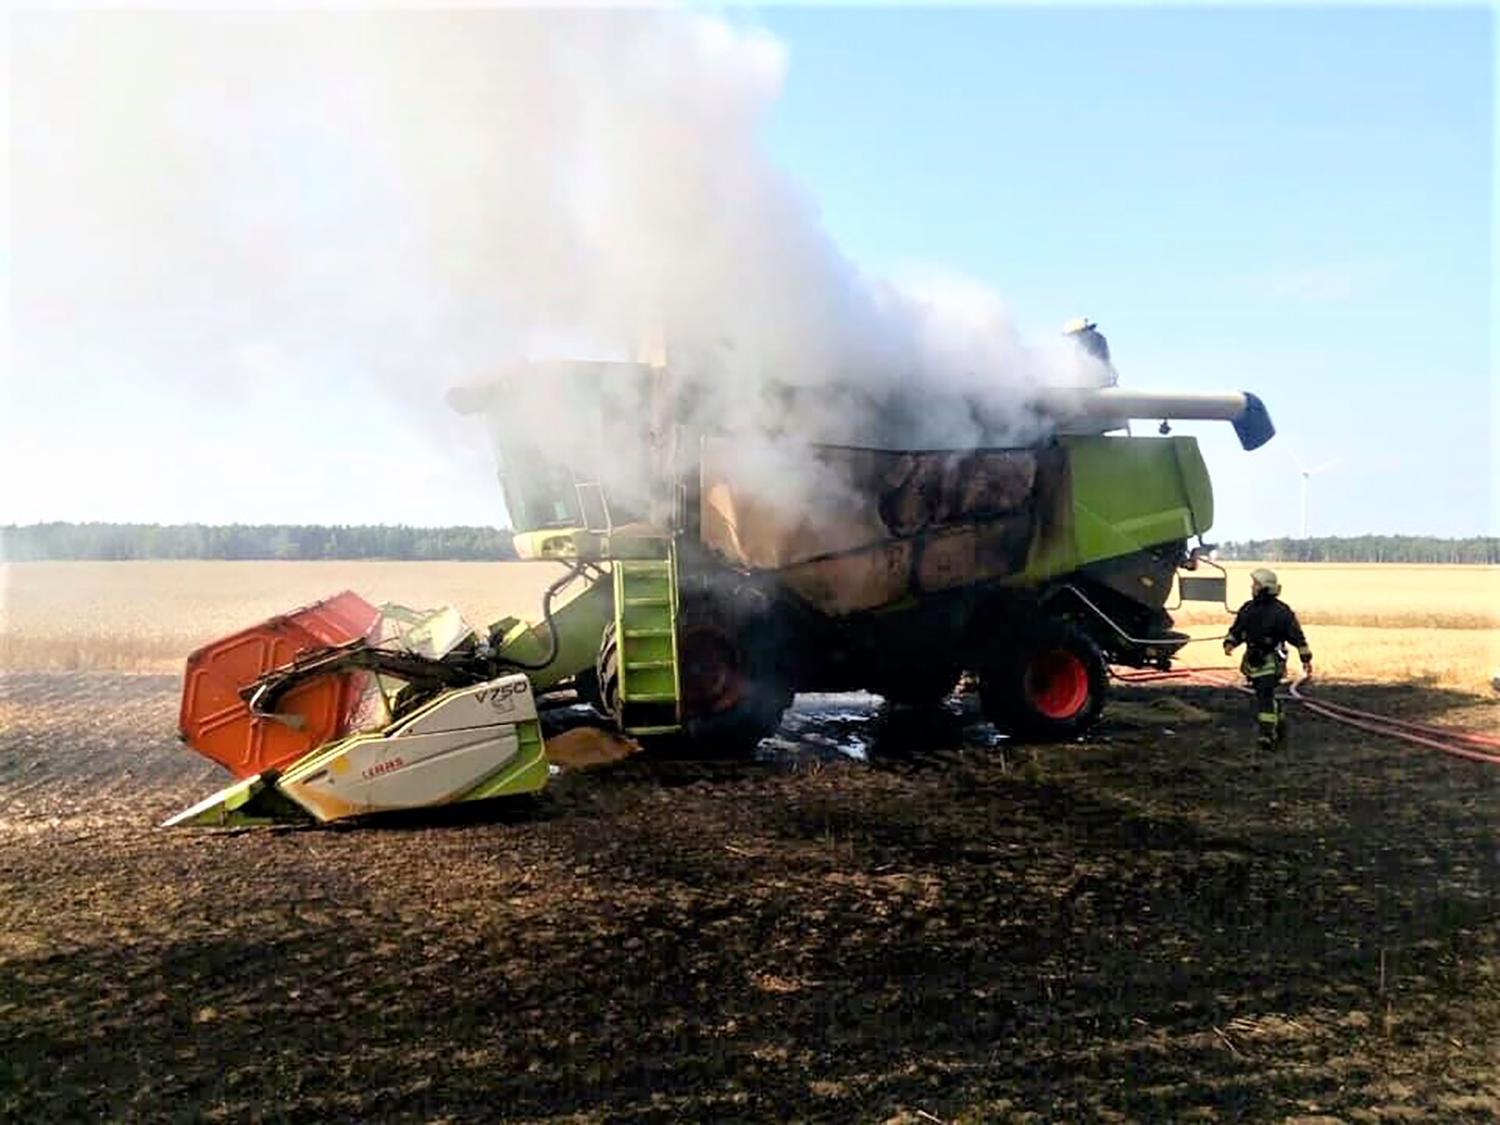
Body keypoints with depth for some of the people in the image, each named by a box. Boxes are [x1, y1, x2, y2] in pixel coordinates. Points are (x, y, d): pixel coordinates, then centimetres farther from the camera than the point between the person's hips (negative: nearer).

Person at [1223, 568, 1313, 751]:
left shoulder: (1280, 611, -11)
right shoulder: (1247, 608, 7)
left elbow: (1296, 636, -7)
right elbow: (1236, 630, 14)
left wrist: (1306, 659, -6)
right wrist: (1229, 643, -7)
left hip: (1271, 661, -7)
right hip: (1253, 660, 7)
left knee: (1265, 695, -17)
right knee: (1263, 695, 15)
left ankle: (1268, 734, -16)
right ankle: (1280, 725, 35)